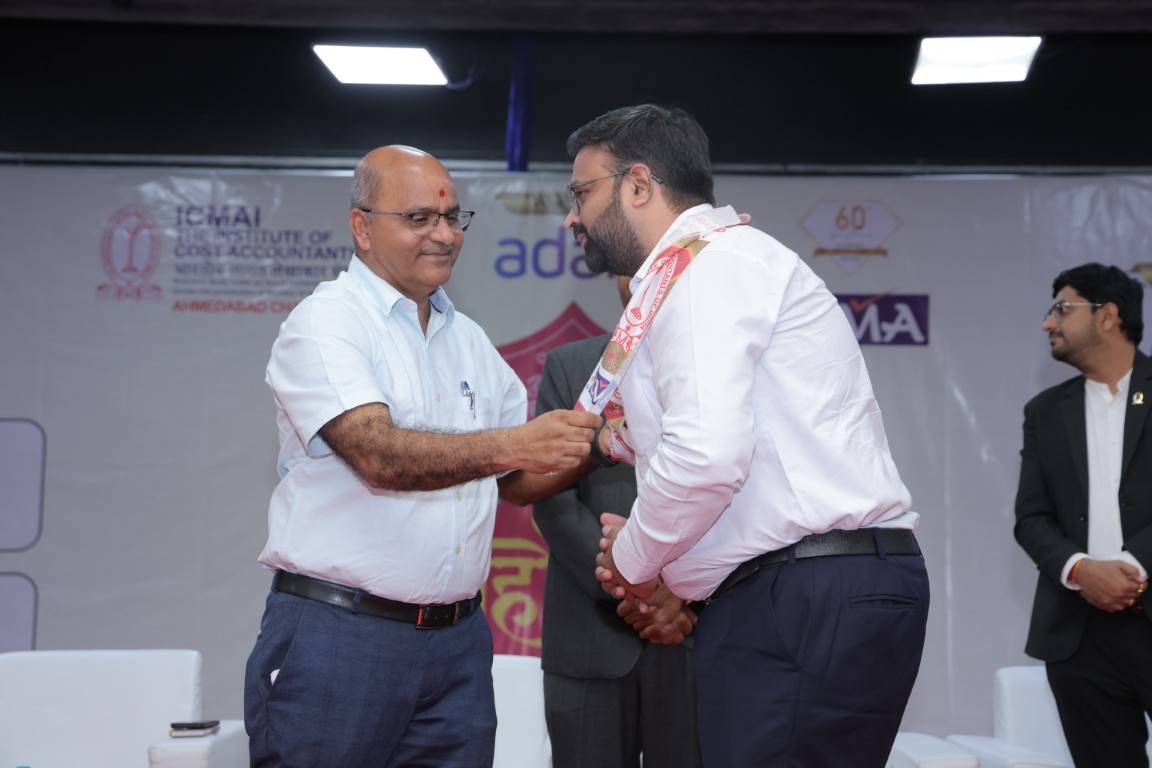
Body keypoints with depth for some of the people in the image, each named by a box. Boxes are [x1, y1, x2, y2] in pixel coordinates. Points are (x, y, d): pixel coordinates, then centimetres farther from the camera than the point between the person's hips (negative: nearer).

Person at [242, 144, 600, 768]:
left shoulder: (469, 339, 16)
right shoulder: (326, 321, -6)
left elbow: (521, 478, 19)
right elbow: (379, 455, -22)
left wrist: (595, 444, 3)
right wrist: (509, 445, -33)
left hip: (458, 641, 6)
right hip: (338, 637, -6)